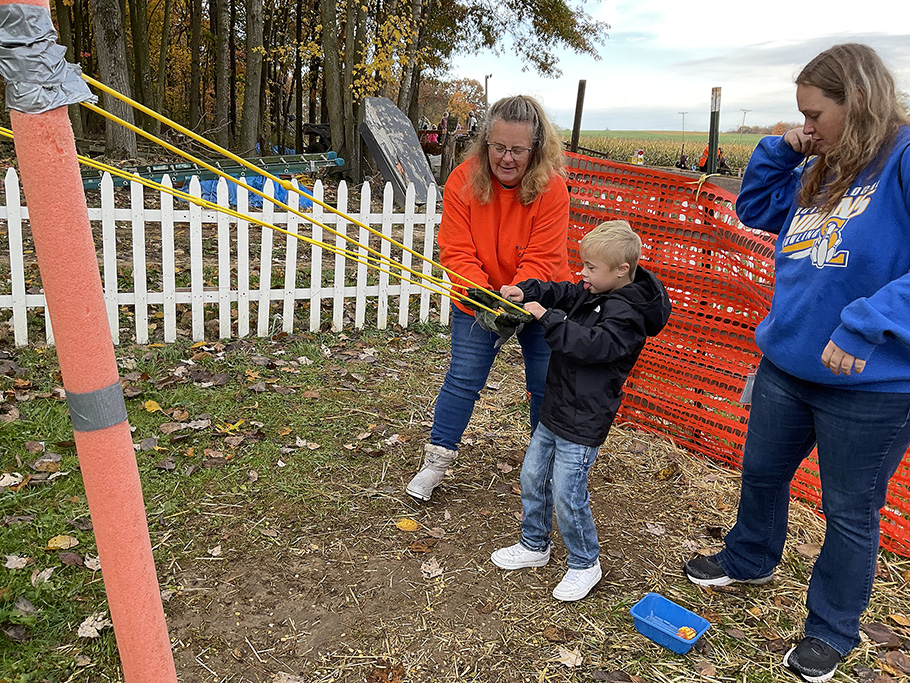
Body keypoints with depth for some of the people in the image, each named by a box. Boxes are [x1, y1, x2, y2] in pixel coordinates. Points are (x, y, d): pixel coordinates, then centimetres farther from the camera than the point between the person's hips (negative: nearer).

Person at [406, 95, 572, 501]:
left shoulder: (552, 187, -21)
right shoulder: (463, 181, -16)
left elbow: (541, 260, -22)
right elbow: (457, 252, -17)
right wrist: (483, 295, -34)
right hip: (476, 299, 1)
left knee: (546, 384, 8)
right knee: (463, 377, 2)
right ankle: (436, 460, 18)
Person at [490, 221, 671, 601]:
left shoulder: (627, 314, -20)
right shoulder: (593, 294, 7)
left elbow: (591, 344, -31)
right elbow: (562, 293, 15)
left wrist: (548, 317, -31)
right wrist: (526, 292, -3)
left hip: (583, 423, -9)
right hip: (555, 411, 9)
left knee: (567, 494, -3)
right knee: (532, 476, 17)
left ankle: (585, 564, 22)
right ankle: (534, 546, 37)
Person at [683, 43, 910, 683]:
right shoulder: (818, 169, 6)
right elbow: (754, 209, 18)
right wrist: (780, 149, 3)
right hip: (787, 363, 8)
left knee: (850, 512, 12)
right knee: (762, 472, 24)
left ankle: (832, 630, 34)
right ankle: (750, 561, 52)